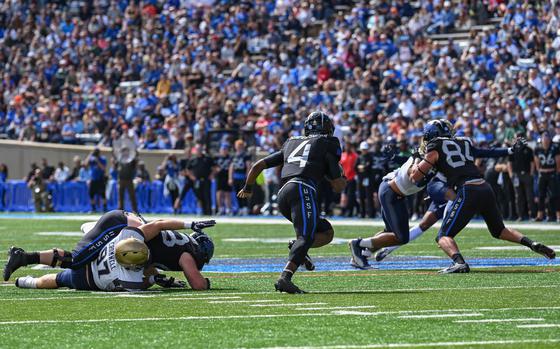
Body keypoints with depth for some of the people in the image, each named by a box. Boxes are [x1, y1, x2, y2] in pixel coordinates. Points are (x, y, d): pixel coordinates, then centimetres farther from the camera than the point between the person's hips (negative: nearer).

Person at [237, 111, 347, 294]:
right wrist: (343, 178, 35)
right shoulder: (328, 145, 15)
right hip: (303, 189, -6)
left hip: (283, 195, 6)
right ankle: (285, 278, -39)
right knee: (306, 236, -19)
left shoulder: (291, 143, 29)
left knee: (326, 232, 18)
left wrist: (247, 188, 46)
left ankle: (297, 247, -9)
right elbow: (338, 186, 11)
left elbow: (258, 165, 30)